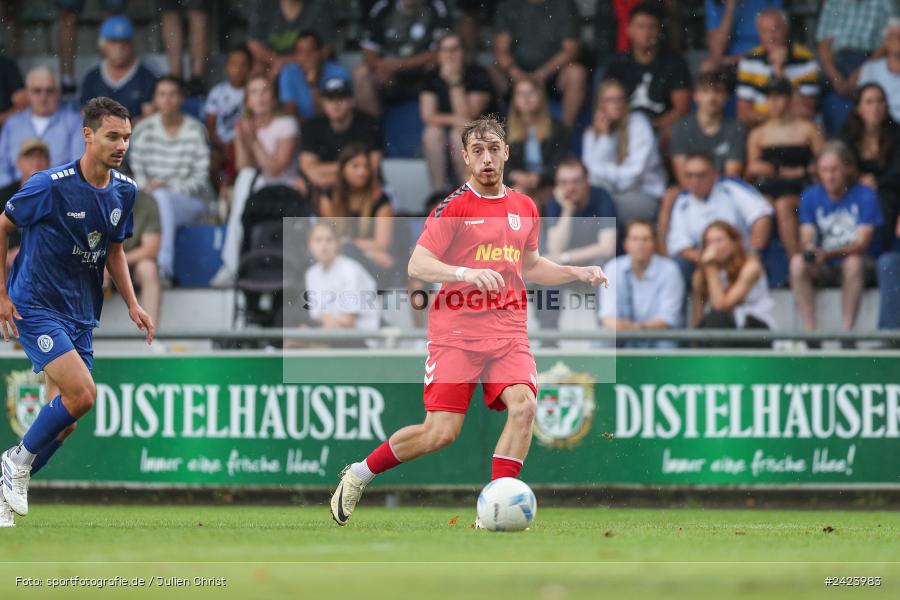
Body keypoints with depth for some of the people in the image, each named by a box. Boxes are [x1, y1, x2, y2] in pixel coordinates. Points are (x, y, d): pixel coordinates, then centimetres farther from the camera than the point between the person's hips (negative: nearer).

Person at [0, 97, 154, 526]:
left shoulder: (124, 191, 2)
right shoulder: (51, 185, -18)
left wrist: (132, 304, 8)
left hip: (80, 314, 7)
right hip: (35, 308, -7)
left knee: (64, 421, 5)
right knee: (82, 394, -22)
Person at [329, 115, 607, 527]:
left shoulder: (524, 208, 13)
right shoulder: (454, 206, -4)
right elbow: (417, 265, -12)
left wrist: (578, 273, 17)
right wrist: (467, 273, -27)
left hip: (508, 331, 4)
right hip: (456, 332, -4)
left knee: (523, 405, -21)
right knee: (441, 432, -10)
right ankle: (358, 475, 13)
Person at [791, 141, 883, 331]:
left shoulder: (865, 196, -7)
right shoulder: (810, 196, 2)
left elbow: (862, 243, -14)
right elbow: (806, 239, -3)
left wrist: (828, 253, -31)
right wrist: (809, 249, -30)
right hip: (822, 269, 2)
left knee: (853, 262, -37)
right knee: (797, 262, -28)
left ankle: (847, 329, -34)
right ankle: (809, 331, -29)